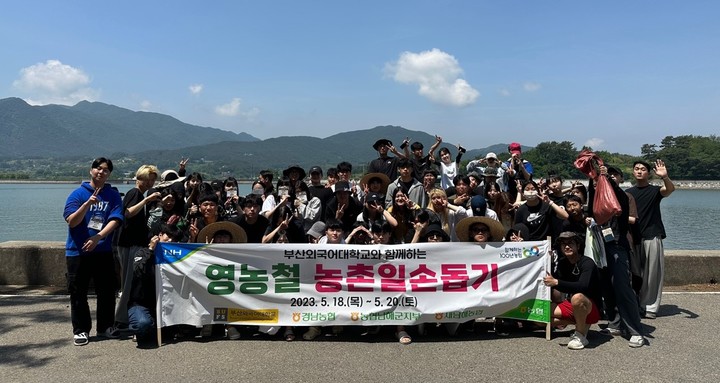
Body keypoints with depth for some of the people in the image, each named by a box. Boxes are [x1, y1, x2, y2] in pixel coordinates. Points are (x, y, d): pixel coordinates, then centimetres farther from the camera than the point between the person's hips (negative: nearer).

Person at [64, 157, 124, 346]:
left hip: (103, 251, 1)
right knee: (78, 293, 4)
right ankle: (80, 330, 14)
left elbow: (115, 220, -8)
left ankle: (105, 327, 20)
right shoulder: (78, 193, 0)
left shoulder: (113, 195, 3)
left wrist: (97, 237, -21)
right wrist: (87, 204, -23)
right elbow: (71, 221, -8)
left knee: (107, 291, 7)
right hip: (78, 251, -1)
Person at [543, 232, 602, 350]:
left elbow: (583, 287, -35)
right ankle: (581, 323, 4)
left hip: (591, 308, -7)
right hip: (571, 307, 7)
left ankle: (581, 335, -18)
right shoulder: (562, 262, 4)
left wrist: (557, 282, -38)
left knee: (577, 298, -41)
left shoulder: (587, 263, -17)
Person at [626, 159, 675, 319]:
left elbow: (670, 189, -20)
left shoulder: (654, 190, 1)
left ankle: (650, 307, 5)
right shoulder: (628, 192, 12)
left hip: (652, 237, -3)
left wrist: (665, 177, -40)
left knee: (652, 273, -1)